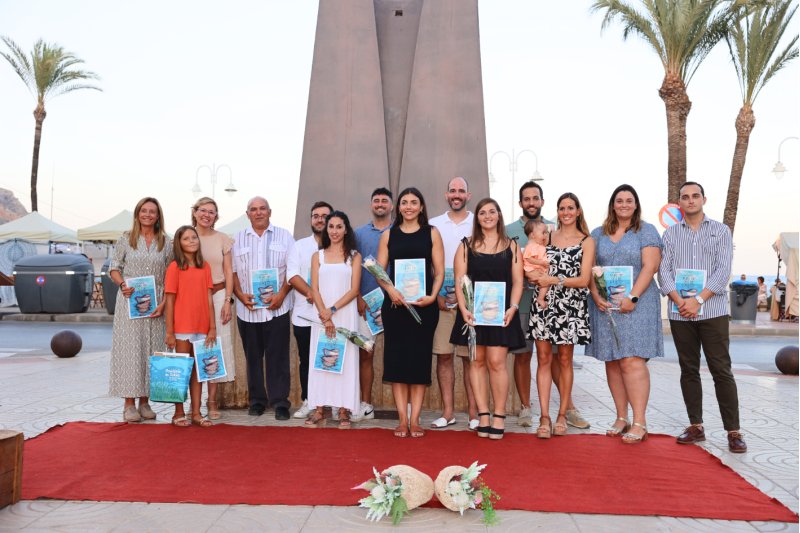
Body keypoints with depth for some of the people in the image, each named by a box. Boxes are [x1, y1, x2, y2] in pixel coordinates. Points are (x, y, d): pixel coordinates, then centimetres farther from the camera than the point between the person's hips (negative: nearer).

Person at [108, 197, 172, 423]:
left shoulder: (166, 242, 7)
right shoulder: (126, 239, 5)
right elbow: (114, 267, 6)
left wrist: (164, 303, -5)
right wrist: (122, 284, -14)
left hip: (155, 303, 2)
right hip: (130, 301, -1)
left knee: (152, 349, 3)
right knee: (130, 348, -2)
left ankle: (145, 402, 13)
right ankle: (129, 404, 3)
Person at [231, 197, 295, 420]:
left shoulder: (284, 236, 7)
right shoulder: (238, 239, 11)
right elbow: (233, 271, 9)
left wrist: (282, 294, -10)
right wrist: (240, 295, -6)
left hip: (277, 307, -2)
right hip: (247, 309, 2)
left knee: (278, 357, -1)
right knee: (253, 356, 8)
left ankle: (280, 402, 7)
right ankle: (257, 400, 19)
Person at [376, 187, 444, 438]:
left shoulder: (431, 233, 7)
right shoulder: (388, 235, 10)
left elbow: (439, 270, 3)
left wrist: (432, 296, -13)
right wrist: (390, 290, -13)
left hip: (424, 305, -1)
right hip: (394, 304, 1)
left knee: (419, 359, 2)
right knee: (396, 358, 1)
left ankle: (414, 419, 9)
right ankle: (402, 419, 9)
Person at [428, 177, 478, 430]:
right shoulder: (434, 225, 11)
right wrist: (435, 295, -2)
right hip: (440, 300, 2)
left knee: (471, 357, 1)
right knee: (443, 356, 3)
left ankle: (473, 412, 7)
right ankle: (447, 412, 11)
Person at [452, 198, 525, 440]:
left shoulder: (511, 246, 10)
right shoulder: (466, 246, 9)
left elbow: (517, 281, 5)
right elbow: (459, 280, 2)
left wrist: (513, 307, -9)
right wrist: (463, 308, -11)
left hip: (501, 312, -1)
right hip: (473, 312, 1)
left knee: (496, 362, -7)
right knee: (477, 361, 3)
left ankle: (499, 416, 3)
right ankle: (483, 414, 10)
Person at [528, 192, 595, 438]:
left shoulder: (587, 241, 4)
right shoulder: (546, 236, 11)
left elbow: (583, 280, -5)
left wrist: (553, 280, -13)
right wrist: (535, 276, -10)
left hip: (570, 306, -2)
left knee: (565, 360, 6)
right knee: (543, 358, -2)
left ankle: (562, 416, 16)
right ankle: (544, 418, 1)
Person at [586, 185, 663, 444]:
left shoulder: (646, 231, 4)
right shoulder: (598, 234, 14)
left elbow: (649, 267, -6)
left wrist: (632, 297, -16)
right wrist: (596, 296, -6)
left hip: (636, 304, -4)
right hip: (604, 306, 4)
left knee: (632, 361, -11)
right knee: (612, 361, 6)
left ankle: (639, 423, -7)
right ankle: (621, 418, 15)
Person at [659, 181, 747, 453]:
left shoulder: (720, 231, 6)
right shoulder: (670, 234, 12)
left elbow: (723, 271, -4)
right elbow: (664, 271, 3)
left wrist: (698, 300, -13)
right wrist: (679, 301, -12)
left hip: (713, 310, -2)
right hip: (679, 312, 2)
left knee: (721, 370, -3)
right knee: (689, 370, 7)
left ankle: (733, 431, 2)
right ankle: (695, 426, 16)